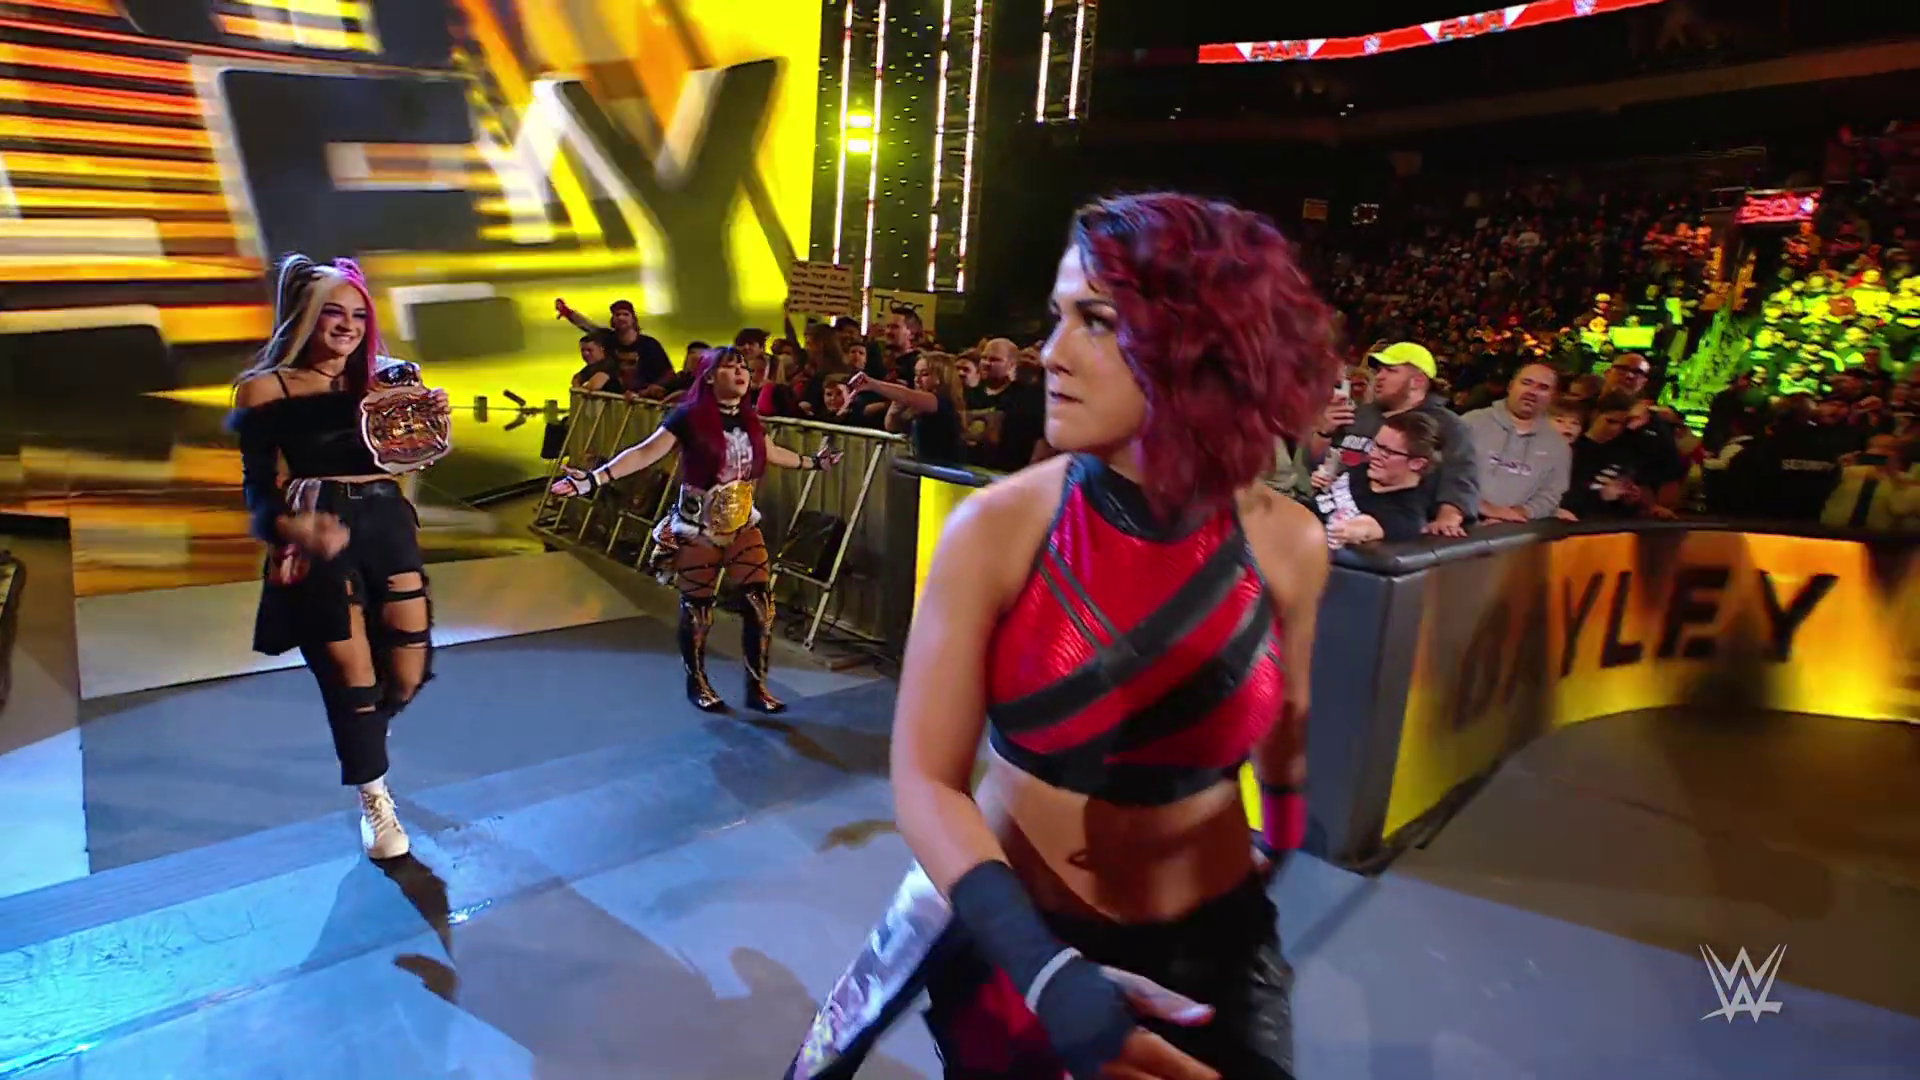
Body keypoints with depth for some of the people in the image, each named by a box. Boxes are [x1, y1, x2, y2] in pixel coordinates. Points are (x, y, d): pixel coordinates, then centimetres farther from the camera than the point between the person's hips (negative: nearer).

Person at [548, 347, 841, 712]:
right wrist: (594, 479, -31)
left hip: (743, 526, 5)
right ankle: (697, 683, 30)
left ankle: (756, 687, 14)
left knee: (761, 602, -2)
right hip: (698, 531, -5)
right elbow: (645, 452, -21)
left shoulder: (749, 419, 3)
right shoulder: (689, 417, -14)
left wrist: (814, 462, 33)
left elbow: (771, 452, 22)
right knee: (697, 610, 7)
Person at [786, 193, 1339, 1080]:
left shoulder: (1287, 543, -14)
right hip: (1016, 934, -2)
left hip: (1211, 937, 3)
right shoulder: (996, 532, -21)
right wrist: (1049, 974, -33)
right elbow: (925, 777, -21)